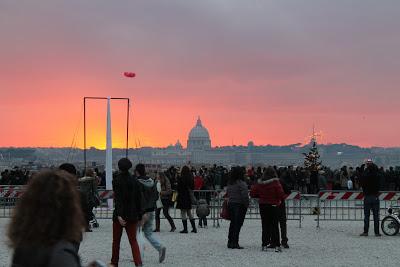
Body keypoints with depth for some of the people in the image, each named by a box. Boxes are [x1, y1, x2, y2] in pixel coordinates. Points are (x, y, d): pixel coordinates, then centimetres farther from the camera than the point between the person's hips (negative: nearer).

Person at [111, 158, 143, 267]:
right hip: (132, 215, 3)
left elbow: (117, 198, -18)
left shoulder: (117, 180, -9)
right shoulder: (134, 180, 4)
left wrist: (119, 215, -24)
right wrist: (139, 215, 12)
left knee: (116, 241, 13)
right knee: (133, 240, 5)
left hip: (120, 214, -3)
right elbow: (138, 199, 6)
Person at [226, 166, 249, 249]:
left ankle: (230, 242, 19)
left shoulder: (229, 183, 8)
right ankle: (235, 243, -5)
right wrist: (246, 205, -7)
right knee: (238, 224, -4)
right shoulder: (241, 183, -15)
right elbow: (245, 196, -18)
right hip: (240, 205, -7)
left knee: (232, 223, 14)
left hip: (230, 204, 7)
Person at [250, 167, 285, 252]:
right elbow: (281, 194, -15)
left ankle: (264, 245, 8)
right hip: (273, 206, -3)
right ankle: (276, 245, -3)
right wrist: (282, 199, 6)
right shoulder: (276, 183, -11)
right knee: (275, 226, 1)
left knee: (265, 226, 10)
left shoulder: (259, 183, 1)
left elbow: (252, 194, 5)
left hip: (263, 206, 3)